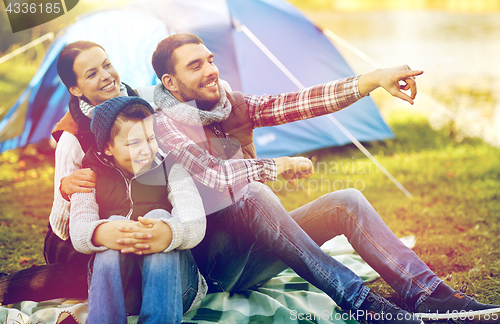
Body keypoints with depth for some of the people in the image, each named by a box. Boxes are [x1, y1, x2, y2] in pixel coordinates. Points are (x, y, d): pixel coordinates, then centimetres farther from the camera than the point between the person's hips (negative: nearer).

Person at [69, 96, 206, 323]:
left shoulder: (171, 170, 8)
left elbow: (196, 224, -12)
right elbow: (77, 231, -10)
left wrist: (170, 234, -40)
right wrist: (99, 233, -38)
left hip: (171, 280, 0)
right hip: (111, 279, 0)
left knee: (159, 216, -27)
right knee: (115, 222, -27)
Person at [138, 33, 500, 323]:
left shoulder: (232, 105, 9)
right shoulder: (167, 126, -13)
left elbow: (296, 103, -2)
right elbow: (211, 173, -31)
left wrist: (372, 80, -12)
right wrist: (277, 167, -19)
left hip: (256, 250, 8)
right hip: (214, 267, -7)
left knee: (346, 201, -8)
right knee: (254, 196, -36)